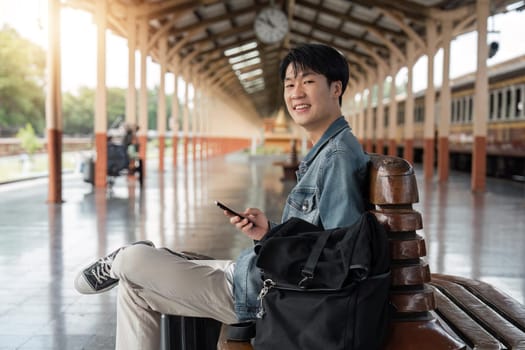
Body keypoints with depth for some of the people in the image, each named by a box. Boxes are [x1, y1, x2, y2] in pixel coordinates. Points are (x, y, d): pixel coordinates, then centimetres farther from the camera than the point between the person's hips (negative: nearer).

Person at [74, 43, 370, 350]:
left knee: (133, 260, -1)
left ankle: (116, 264, 34)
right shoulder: (324, 152, 10)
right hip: (258, 273, 10)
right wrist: (270, 232, -2)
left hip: (261, 291, -10)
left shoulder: (339, 155, -20)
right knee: (135, 287, 18)